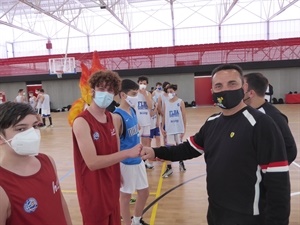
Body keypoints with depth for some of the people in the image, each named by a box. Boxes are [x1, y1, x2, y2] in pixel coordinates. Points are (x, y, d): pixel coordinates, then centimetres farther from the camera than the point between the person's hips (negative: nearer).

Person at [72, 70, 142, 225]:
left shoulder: (111, 118, 2)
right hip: (93, 194, -7)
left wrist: (118, 174, 3)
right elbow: (92, 162, -27)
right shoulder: (81, 122, -20)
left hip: (111, 188, 7)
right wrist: (128, 153, -28)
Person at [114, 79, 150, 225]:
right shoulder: (117, 116, -21)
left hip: (138, 160, 9)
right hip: (126, 163, -8)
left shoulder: (132, 111, 4)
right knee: (125, 195, 11)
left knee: (144, 192, 20)